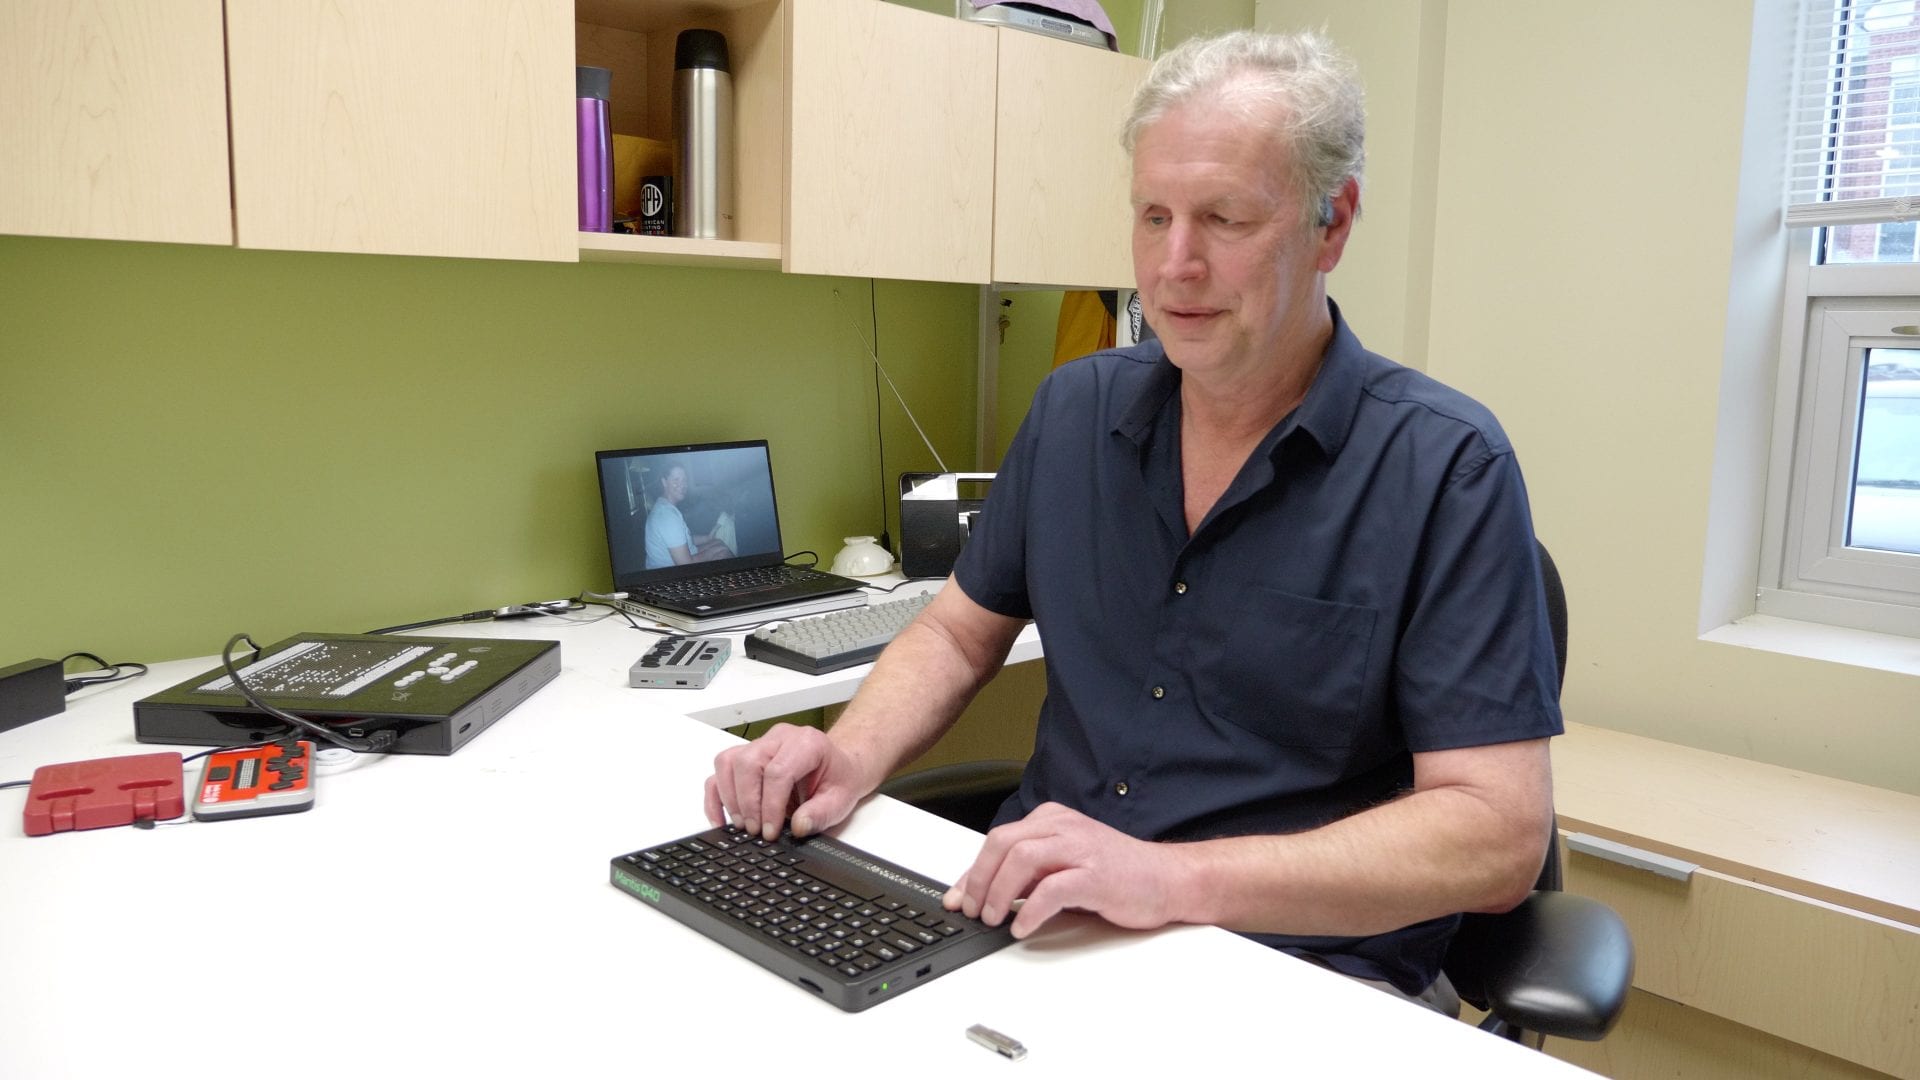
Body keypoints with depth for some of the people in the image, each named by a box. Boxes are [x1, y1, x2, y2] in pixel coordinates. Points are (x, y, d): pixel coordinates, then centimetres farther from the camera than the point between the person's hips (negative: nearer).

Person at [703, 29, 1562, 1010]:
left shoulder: (1444, 468, -10)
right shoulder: (1074, 408, 7)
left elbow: (1498, 835, -15)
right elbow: (960, 632, 16)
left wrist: (1174, 876, -26)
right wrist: (849, 756, -4)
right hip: (1038, 920, 5)